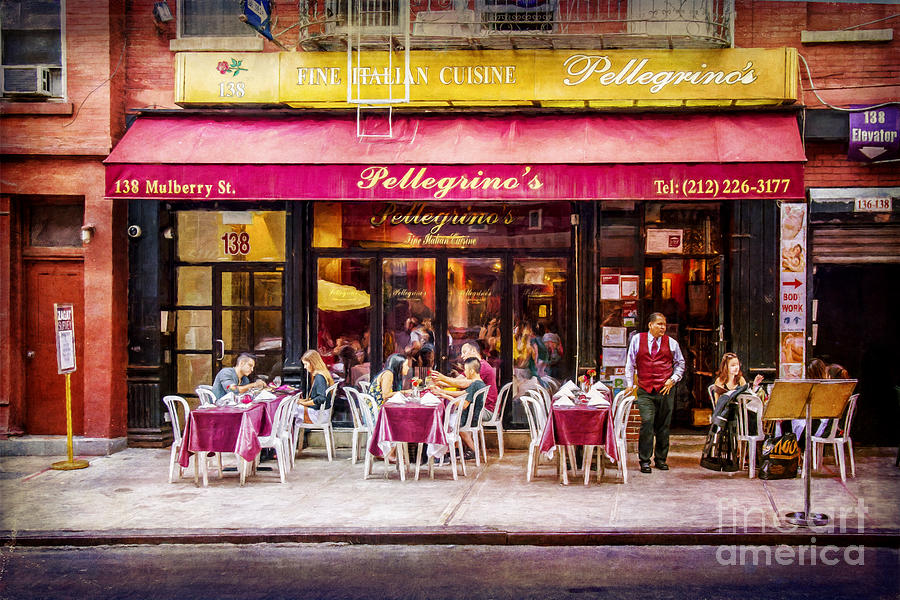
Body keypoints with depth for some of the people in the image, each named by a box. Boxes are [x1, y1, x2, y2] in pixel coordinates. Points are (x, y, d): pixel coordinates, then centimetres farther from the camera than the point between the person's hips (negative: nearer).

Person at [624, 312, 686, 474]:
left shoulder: (671, 343, 8)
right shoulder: (637, 340, 6)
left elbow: (680, 363, 17)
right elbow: (630, 364, 10)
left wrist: (673, 380, 3)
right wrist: (630, 384, 5)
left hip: (665, 390, 1)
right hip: (645, 391, -1)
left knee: (663, 426, 4)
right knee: (647, 422, -13)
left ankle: (661, 459, 17)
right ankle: (644, 460, -5)